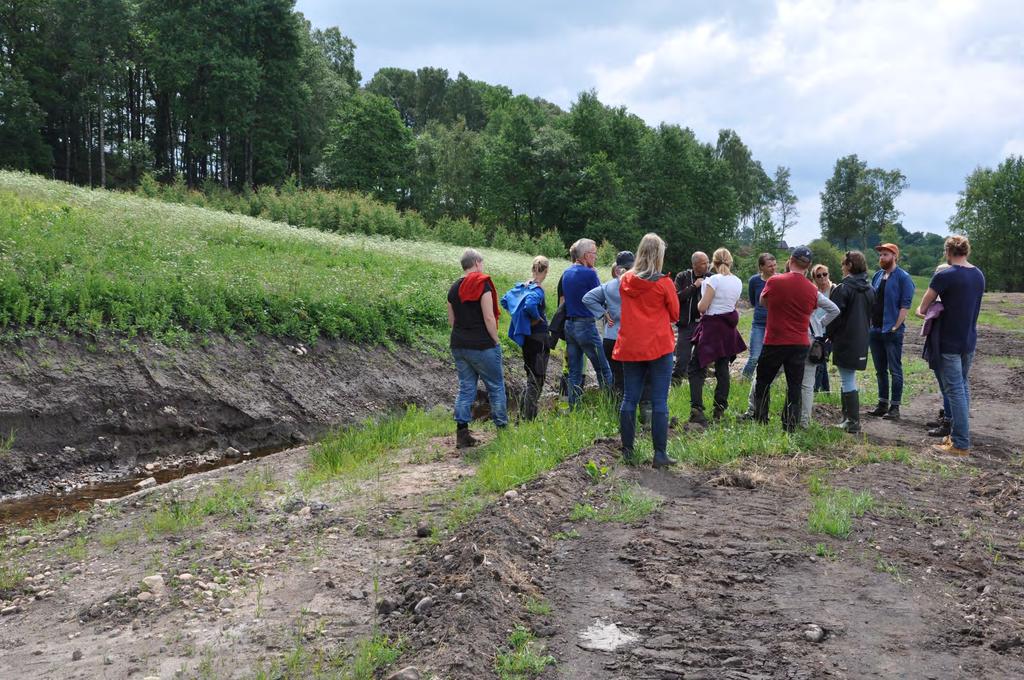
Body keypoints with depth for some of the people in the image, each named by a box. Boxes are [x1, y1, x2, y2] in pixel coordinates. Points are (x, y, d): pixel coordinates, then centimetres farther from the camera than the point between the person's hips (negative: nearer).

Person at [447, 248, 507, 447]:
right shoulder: (482, 284, -12)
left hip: (458, 346, 6)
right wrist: (496, 341, -7)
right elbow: (489, 317, -16)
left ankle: (462, 432, 5)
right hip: (482, 345, -6)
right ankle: (502, 428, 17)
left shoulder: (454, 288, 9)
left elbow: (451, 320, 13)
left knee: (465, 387, 10)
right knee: (496, 386, 8)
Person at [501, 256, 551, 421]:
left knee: (531, 376, 20)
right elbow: (530, 306, -35)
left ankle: (523, 413, 23)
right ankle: (529, 418, 0)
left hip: (526, 337, 8)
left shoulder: (522, 286, 6)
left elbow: (504, 300, 13)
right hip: (538, 337, -8)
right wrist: (538, 319, -18)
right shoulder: (538, 290, -17)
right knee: (536, 379, 0)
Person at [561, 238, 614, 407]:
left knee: (574, 372, 10)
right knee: (603, 370, 1)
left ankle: (573, 409, 10)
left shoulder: (567, 273, 11)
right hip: (586, 325, -8)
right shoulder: (589, 274, -12)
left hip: (569, 325, 8)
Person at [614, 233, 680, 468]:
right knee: (659, 402, 0)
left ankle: (627, 451, 13)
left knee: (629, 399, 9)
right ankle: (660, 454, 1)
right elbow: (675, 315, 1)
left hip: (629, 347, 4)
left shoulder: (625, 280, 3)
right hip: (659, 347, -4)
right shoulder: (664, 283, -9)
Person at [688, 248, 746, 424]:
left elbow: (702, 307, -15)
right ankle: (720, 409, 16)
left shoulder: (713, 280, -14)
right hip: (728, 326, 6)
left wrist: (700, 303, 5)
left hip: (712, 326, -6)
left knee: (696, 369, -4)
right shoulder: (738, 282, 6)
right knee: (723, 367, 13)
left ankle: (696, 409, -17)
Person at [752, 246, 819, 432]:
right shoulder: (812, 290, -1)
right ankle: (789, 428, 5)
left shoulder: (774, 281, -11)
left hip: (774, 342, -2)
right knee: (794, 387, 6)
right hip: (800, 344, 2)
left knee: (763, 383, 13)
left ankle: (759, 422, 15)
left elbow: (763, 301, 7)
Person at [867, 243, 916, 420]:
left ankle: (894, 407, 3)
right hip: (875, 330, 7)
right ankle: (883, 404, 22)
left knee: (895, 371, -1)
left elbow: (905, 305, -12)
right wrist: (869, 323, 9)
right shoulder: (877, 276, 13)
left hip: (892, 331, -7)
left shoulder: (903, 278, -7)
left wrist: (896, 327, -16)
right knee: (880, 370, 13)